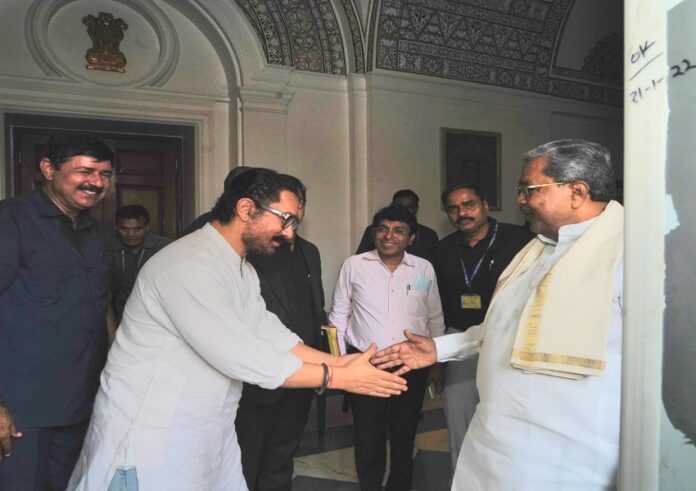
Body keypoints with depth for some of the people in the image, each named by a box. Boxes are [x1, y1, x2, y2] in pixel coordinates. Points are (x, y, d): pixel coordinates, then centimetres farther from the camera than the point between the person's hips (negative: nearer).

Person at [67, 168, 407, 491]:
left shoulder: (243, 270, 10)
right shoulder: (189, 265, -23)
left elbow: (272, 338, 5)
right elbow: (239, 357, -27)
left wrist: (341, 362, -6)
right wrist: (336, 377, -21)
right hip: (149, 438, -9)